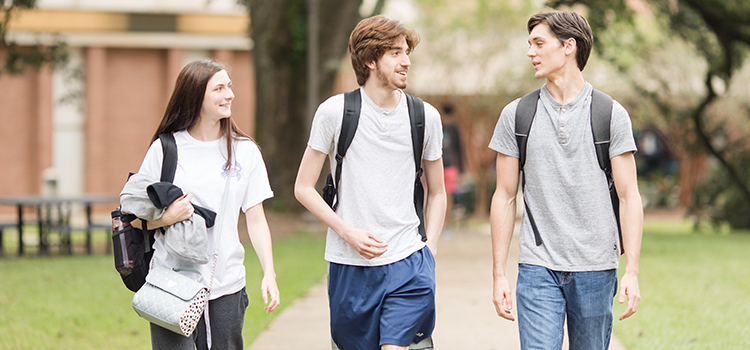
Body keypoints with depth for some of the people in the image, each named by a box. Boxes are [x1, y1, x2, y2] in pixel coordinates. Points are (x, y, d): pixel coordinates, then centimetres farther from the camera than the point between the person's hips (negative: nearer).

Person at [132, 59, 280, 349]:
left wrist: (269, 273, -5)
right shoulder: (164, 149, 1)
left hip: (226, 286, 2)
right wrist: (166, 218, -15)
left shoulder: (245, 152, 7)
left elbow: (256, 219, 6)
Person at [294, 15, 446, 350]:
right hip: (350, 265, 0)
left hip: (408, 263, 0)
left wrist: (430, 248, 5)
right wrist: (348, 232, -9)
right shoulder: (334, 112, -2)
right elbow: (303, 188, 2)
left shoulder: (425, 116, 5)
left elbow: (436, 193, 17)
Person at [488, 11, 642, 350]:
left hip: (596, 270, 0)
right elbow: (504, 197, 9)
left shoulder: (611, 115, 2)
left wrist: (632, 272, -8)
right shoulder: (516, 115, 6)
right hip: (538, 269, 0)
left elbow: (629, 197, 0)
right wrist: (499, 274, 4)